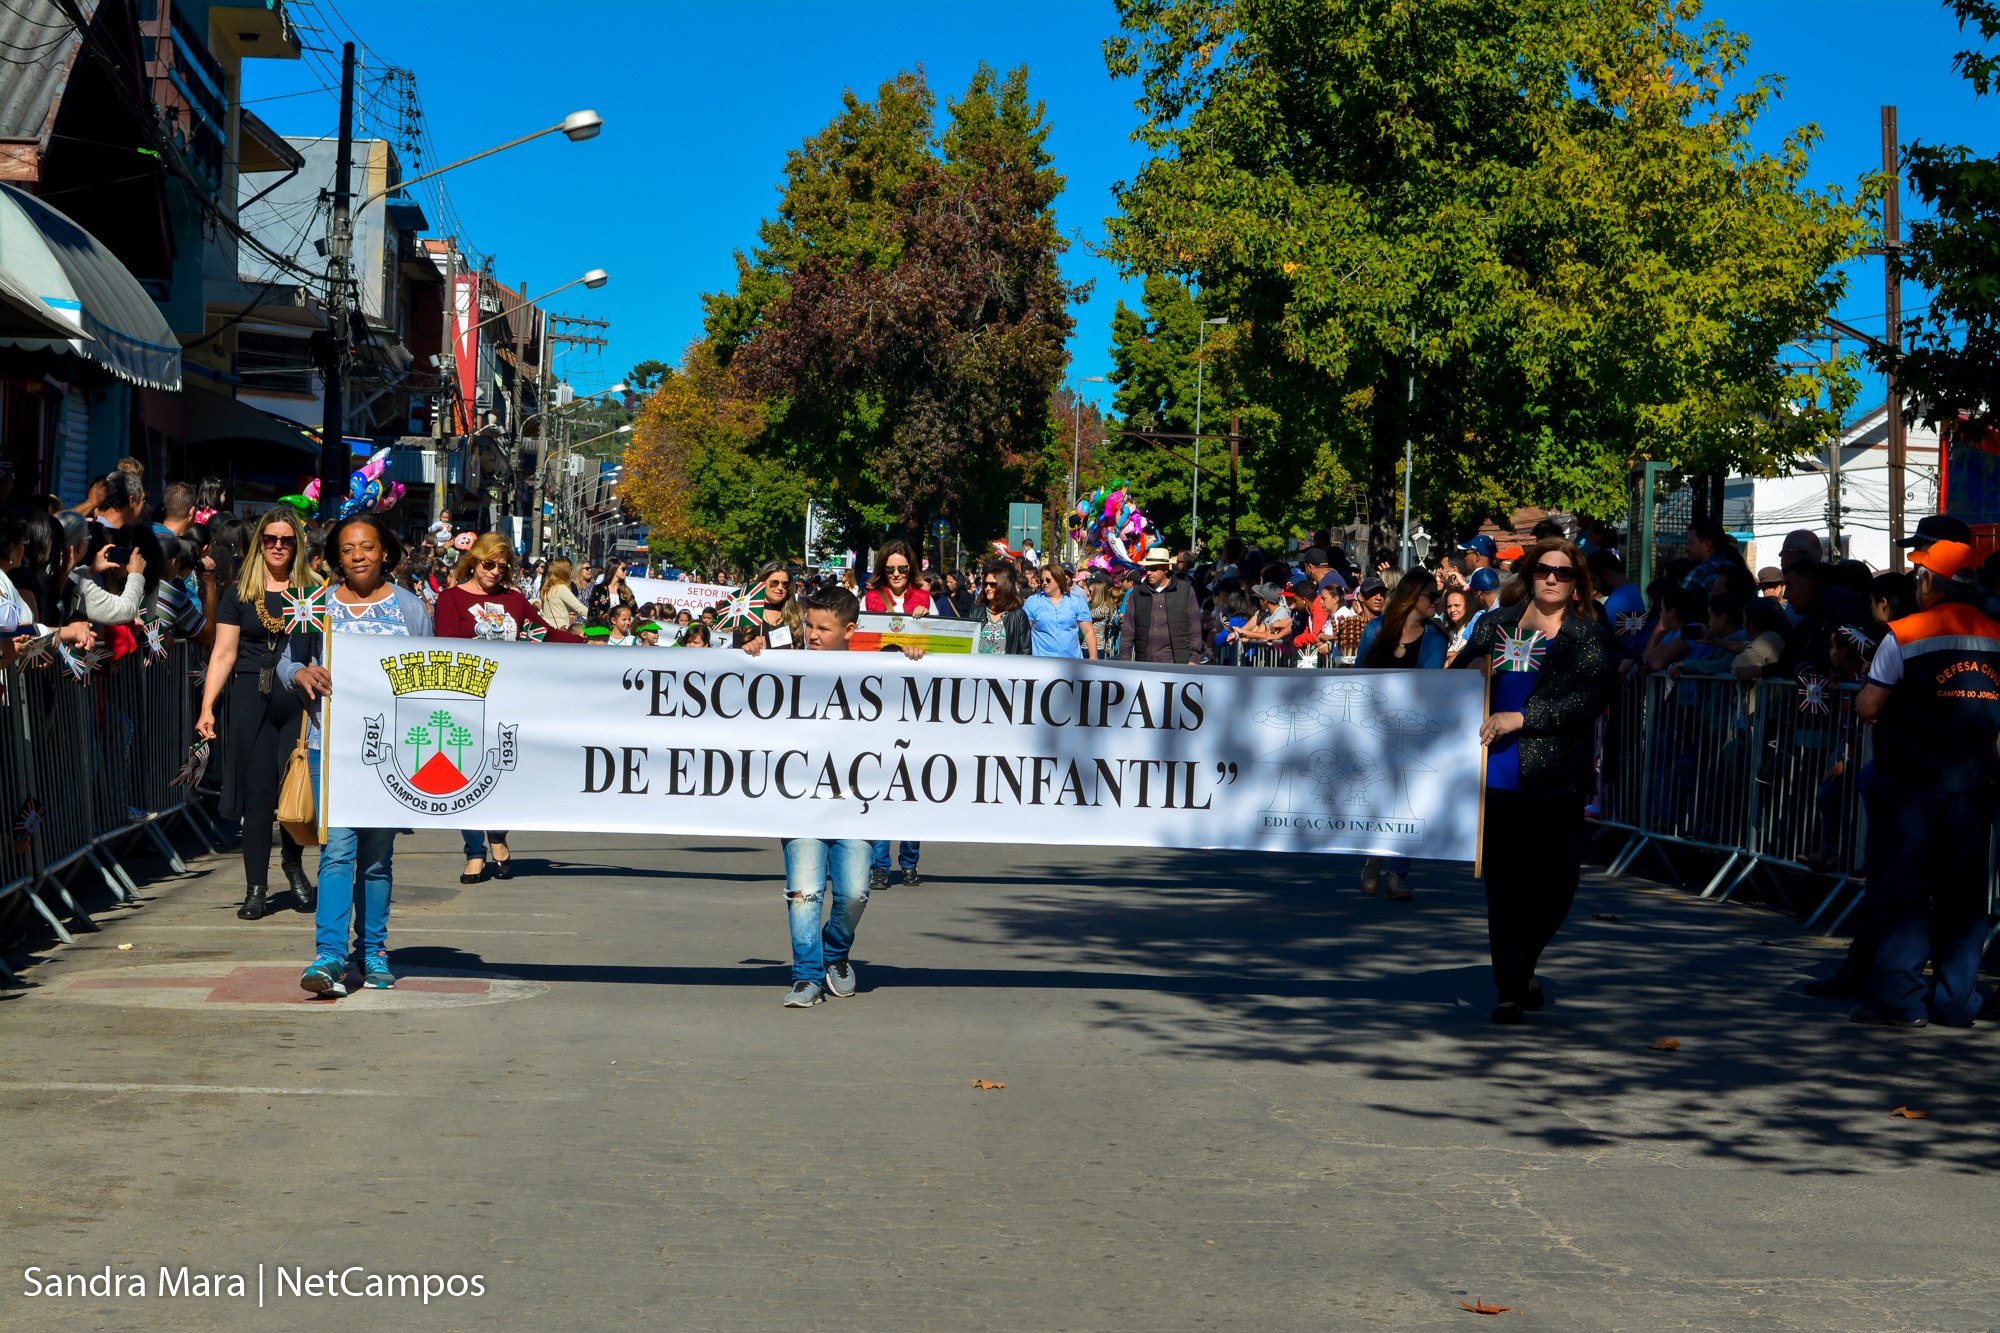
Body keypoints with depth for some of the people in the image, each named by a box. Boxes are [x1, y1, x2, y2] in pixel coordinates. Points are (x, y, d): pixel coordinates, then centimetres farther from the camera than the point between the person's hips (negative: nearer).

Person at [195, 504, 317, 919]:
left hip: (300, 701, 0)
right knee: (257, 792, -1)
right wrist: (207, 708, -3)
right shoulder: (239, 593, 8)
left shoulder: (312, 593, 7)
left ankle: (293, 863, 26)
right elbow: (223, 655, 6)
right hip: (252, 699, 0)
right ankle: (256, 888, 5)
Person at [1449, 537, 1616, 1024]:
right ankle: (1513, 984, 3)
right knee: (1503, 880, -3)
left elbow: (1588, 701, -9)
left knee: (1558, 879, 1)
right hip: (1497, 774, 2)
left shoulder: (1589, 637, 4)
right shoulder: (1495, 625, 14)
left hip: (1557, 777, -1)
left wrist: (1521, 719, -16)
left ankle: (1521, 965, 26)